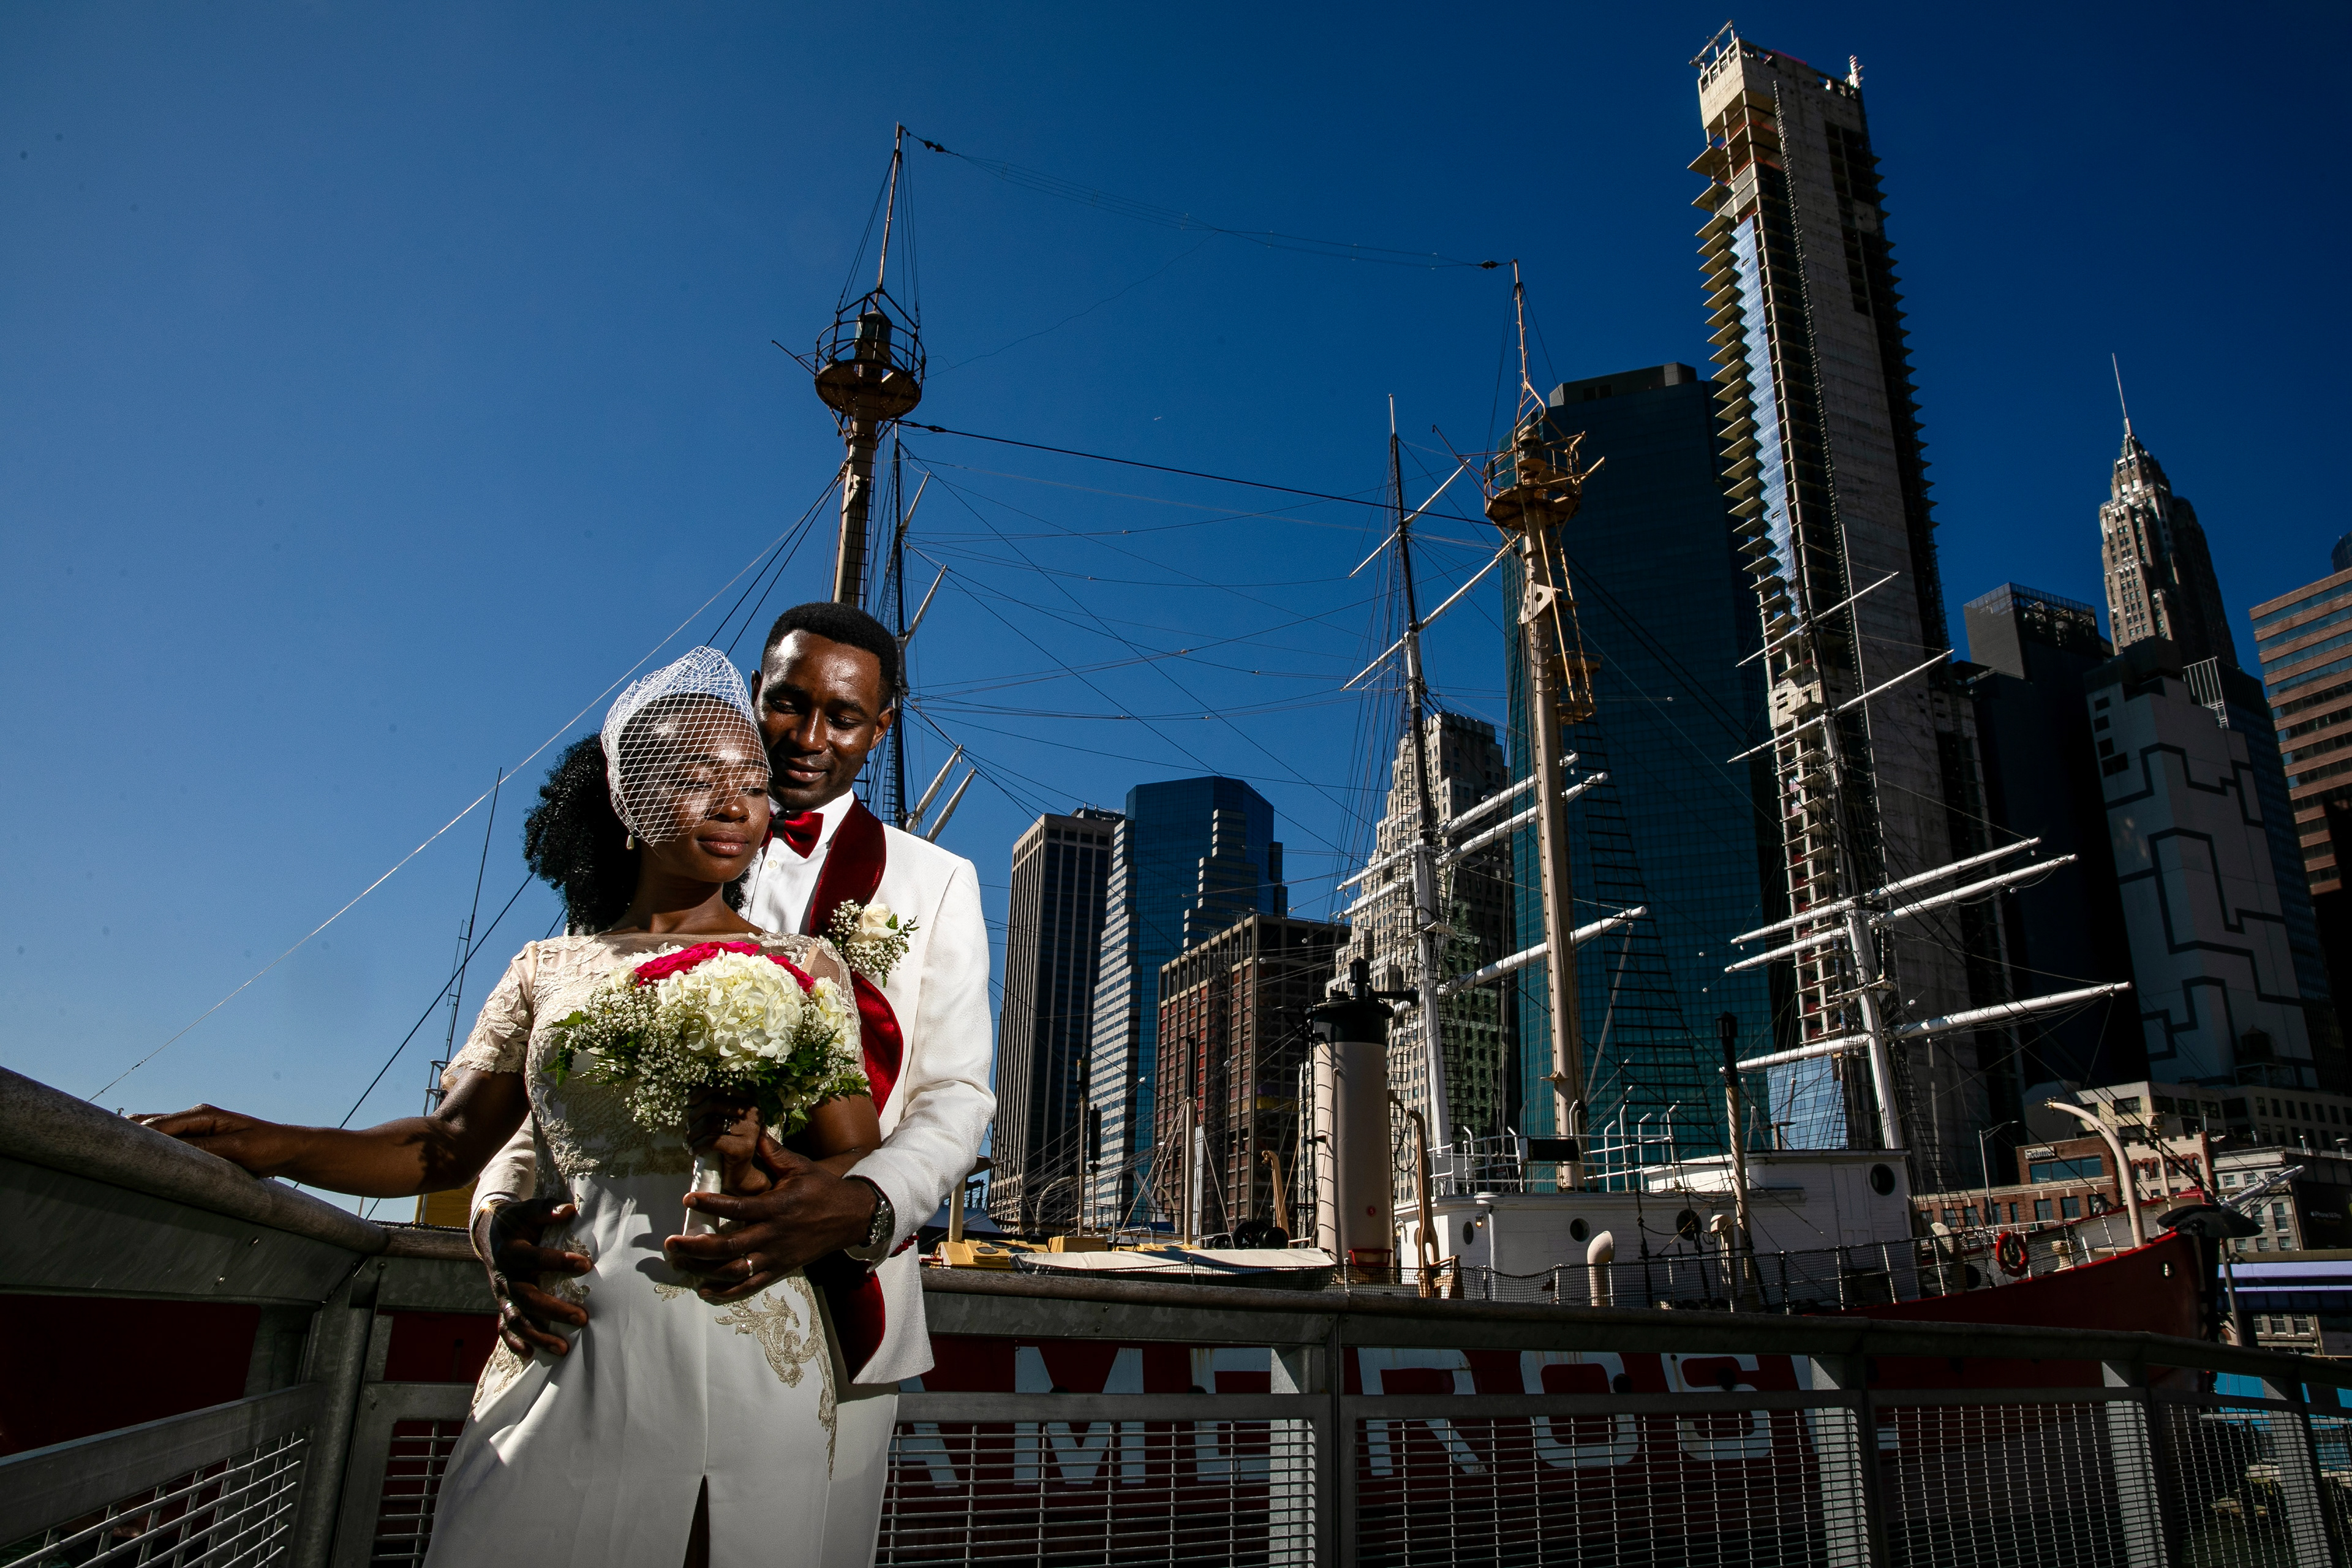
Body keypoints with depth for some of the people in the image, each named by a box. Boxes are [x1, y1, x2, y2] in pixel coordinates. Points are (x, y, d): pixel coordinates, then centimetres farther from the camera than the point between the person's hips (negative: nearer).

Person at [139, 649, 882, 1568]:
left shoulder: (800, 967, 4)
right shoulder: (548, 970, 10)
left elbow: (862, 1164, -1)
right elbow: (453, 1145, 9)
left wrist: (786, 1186, -23)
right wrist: (274, 1147, -7)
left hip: (747, 1362, -1)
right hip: (564, 1357, 2)